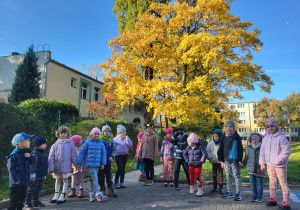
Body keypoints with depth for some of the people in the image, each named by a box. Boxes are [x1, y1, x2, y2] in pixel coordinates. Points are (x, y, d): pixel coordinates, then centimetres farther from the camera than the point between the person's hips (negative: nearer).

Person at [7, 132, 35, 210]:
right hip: (17, 183, -8)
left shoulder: (26, 152, 7)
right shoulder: (14, 155, -19)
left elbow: (32, 162, 10)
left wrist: (30, 156, -11)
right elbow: (11, 168, -19)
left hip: (24, 181, 8)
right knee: (15, 199, 0)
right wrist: (15, 179, -21)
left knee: (22, 197, 20)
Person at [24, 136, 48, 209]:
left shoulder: (44, 153, 12)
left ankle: (35, 201, 28)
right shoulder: (34, 154, -18)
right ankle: (27, 202, 10)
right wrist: (32, 175, -20)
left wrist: (46, 171, 26)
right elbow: (33, 165, -20)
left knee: (38, 189, 17)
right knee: (32, 189, 0)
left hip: (42, 176, 9)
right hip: (36, 176, -9)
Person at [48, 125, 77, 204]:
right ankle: (56, 195, 28)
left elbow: (74, 155, 2)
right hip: (57, 166, 2)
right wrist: (50, 168, -5)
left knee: (65, 180, 6)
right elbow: (51, 157, 0)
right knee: (57, 180, 15)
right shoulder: (55, 145, 1)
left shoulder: (70, 144, -2)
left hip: (66, 166, -2)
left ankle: (63, 196, 16)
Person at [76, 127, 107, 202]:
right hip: (89, 164, -4)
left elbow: (103, 154, 8)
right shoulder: (87, 142, -3)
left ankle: (91, 195, 22)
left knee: (93, 180, 12)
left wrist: (103, 164, 4)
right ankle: (98, 195, -10)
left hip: (97, 165, 4)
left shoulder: (101, 143, 5)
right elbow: (82, 153, 1)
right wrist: (78, 163, 1)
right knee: (95, 179, -10)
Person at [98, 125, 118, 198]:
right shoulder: (99, 139, -9)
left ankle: (110, 191, 13)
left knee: (109, 176, 7)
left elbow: (114, 150, 5)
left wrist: (112, 156, -9)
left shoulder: (111, 140, 2)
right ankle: (102, 190, 21)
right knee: (101, 177, 8)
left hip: (108, 161, 3)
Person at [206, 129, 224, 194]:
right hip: (214, 162, 3)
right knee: (214, 174, 12)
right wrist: (209, 158, -8)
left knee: (220, 174, 2)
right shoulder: (211, 143, -2)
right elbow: (207, 151, 4)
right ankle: (214, 187, 26)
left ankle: (220, 188, 11)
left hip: (220, 161, -3)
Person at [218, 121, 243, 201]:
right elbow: (221, 149, 10)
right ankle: (229, 191, 24)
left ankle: (238, 193, 7)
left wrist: (240, 160, -9)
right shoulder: (223, 137, 7)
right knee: (228, 176, 14)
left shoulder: (236, 137, -5)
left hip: (234, 160, -5)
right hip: (226, 160, 5)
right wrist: (221, 160, 7)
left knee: (237, 176, 1)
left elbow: (240, 149, -5)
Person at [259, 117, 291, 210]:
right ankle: (272, 199, 28)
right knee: (272, 182, 16)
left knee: (283, 183, 0)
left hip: (279, 165, -6)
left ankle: (286, 202, 7)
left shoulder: (281, 137, -12)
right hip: (269, 164, 6)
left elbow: (286, 151, -15)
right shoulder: (265, 138, 6)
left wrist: (278, 160, -18)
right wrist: (262, 163, 7)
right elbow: (262, 150, 11)